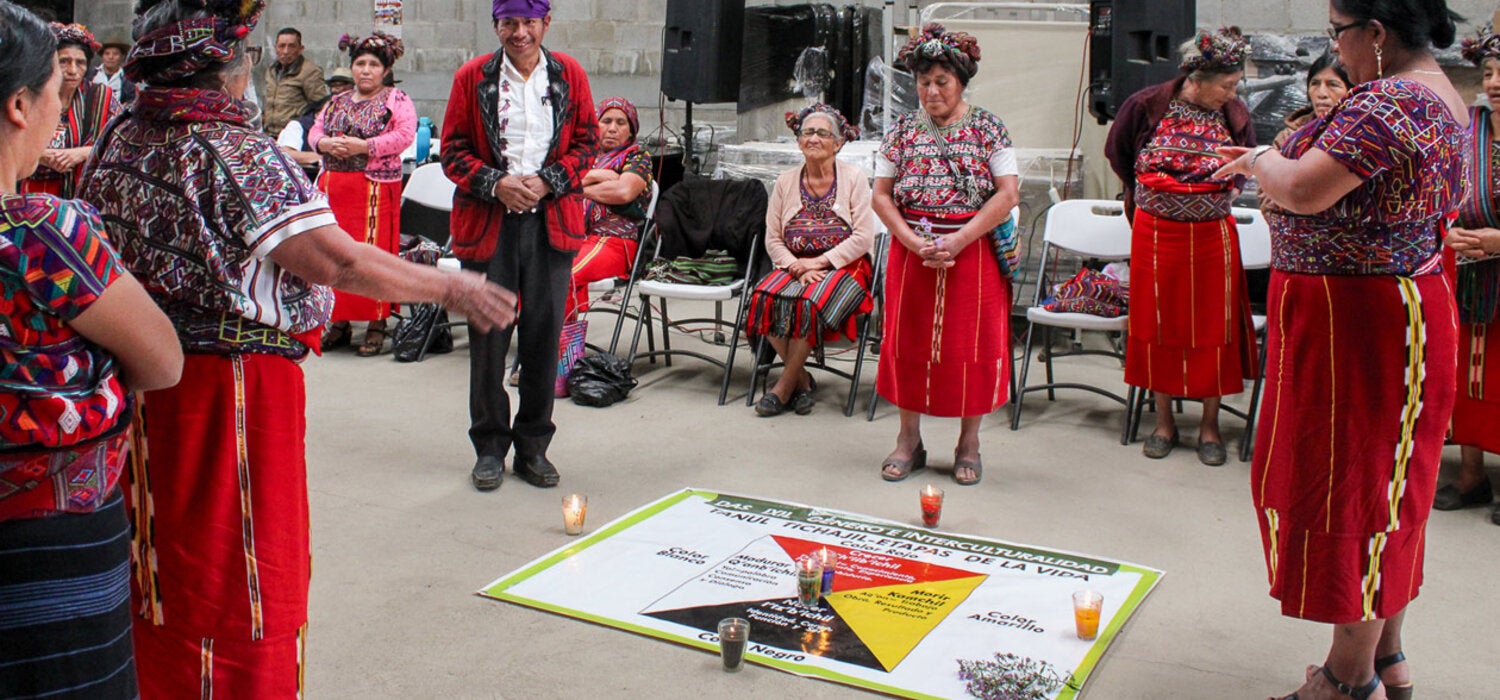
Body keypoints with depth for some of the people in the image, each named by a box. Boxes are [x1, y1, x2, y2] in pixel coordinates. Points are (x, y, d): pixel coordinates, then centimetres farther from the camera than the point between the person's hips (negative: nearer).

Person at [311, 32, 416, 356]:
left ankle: (377, 326, -1)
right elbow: (315, 131, 16)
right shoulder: (336, 103, 19)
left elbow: (405, 135, -13)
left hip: (376, 189, -6)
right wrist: (326, 143, -8)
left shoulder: (396, 100, 1)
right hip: (333, 186, 6)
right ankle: (338, 322, 16)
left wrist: (364, 146, -19)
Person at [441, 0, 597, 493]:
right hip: (489, 222, -1)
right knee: (488, 338, 3)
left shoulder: (569, 75, 6)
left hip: (552, 221, 1)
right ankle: (490, 447, 17)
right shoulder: (472, 77, 3)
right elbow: (453, 150, 4)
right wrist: (496, 183, -12)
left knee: (544, 337, 4)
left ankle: (533, 447, 18)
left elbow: (586, 142, 8)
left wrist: (548, 182, -7)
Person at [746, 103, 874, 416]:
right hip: (794, 265, 4)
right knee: (765, 297, -27)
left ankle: (785, 386, -16)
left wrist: (819, 262, -14)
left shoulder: (854, 177, 1)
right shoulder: (786, 182, 10)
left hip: (842, 266, -3)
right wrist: (797, 267, -12)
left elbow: (864, 238, -7)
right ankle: (801, 379, -12)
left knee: (809, 302, -33)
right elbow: (773, 240, 7)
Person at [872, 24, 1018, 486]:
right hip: (912, 253, 2)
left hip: (974, 253, -2)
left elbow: (1008, 194, -7)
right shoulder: (903, 131, 6)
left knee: (972, 344, 1)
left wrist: (958, 240, -16)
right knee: (909, 341, 4)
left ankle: (969, 443, 16)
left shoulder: (988, 128, -1)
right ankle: (909, 441, 18)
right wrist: (913, 241, -12)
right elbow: (881, 195, 4)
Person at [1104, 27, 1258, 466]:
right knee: (1158, 325, 6)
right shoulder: (1145, 107, -9)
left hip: (1213, 235, 1)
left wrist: (1227, 191, 5)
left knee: (1213, 327, 4)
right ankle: (1164, 422, 20)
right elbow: (1116, 151, 10)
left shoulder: (1235, 116, -3)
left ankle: (1210, 426, 17)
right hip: (1156, 233, -1)